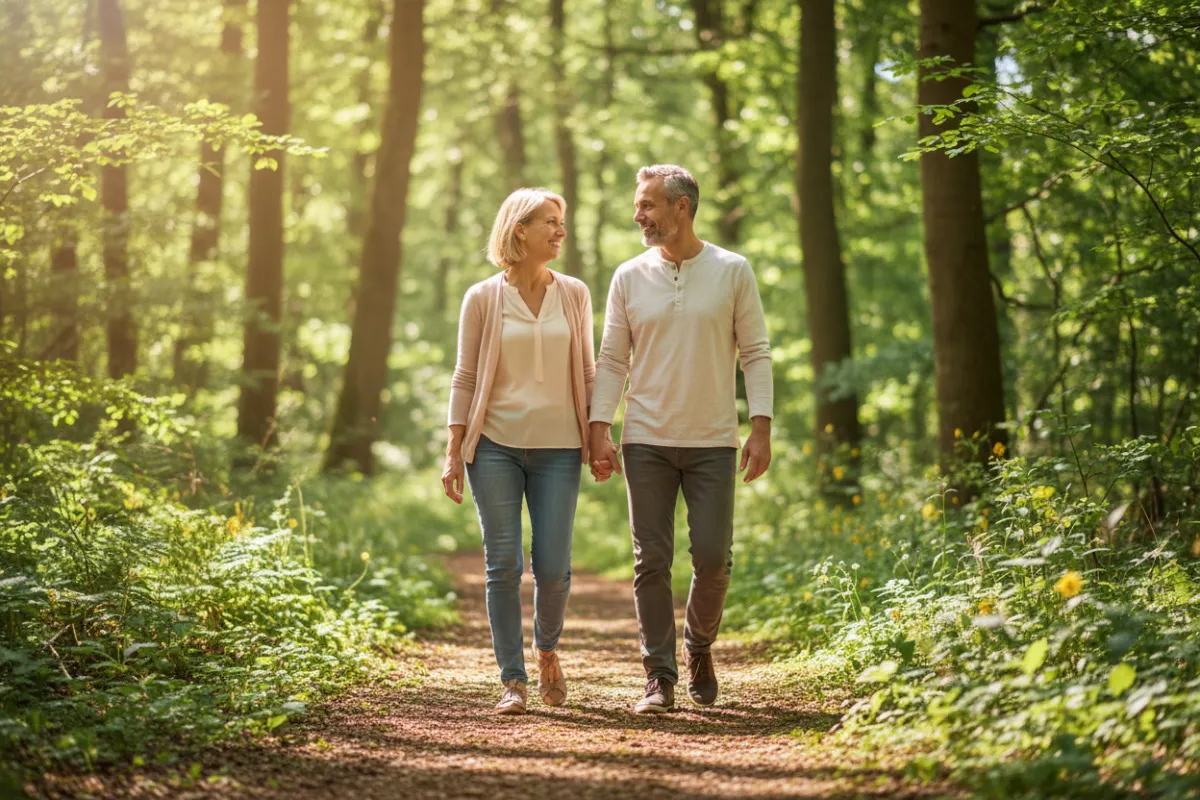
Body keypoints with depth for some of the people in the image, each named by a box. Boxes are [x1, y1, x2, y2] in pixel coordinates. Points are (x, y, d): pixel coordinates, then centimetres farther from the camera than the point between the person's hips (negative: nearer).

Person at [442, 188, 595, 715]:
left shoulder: (574, 295, 8)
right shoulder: (483, 299, 2)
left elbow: (588, 372, 12)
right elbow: (465, 378, 4)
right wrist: (453, 453, 0)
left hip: (557, 448, 1)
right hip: (495, 444, -1)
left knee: (553, 567, -4)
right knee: (503, 565, -2)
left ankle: (548, 650, 25)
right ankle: (512, 680, 7)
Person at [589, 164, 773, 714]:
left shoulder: (732, 272, 1)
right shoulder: (629, 277, 5)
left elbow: (756, 353, 2)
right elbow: (611, 360, 7)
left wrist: (761, 429, -7)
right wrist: (599, 430, -3)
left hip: (713, 442, -1)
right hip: (646, 441, 1)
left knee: (713, 558, -2)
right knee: (652, 561, -1)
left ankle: (699, 647, 25)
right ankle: (659, 678, 6)